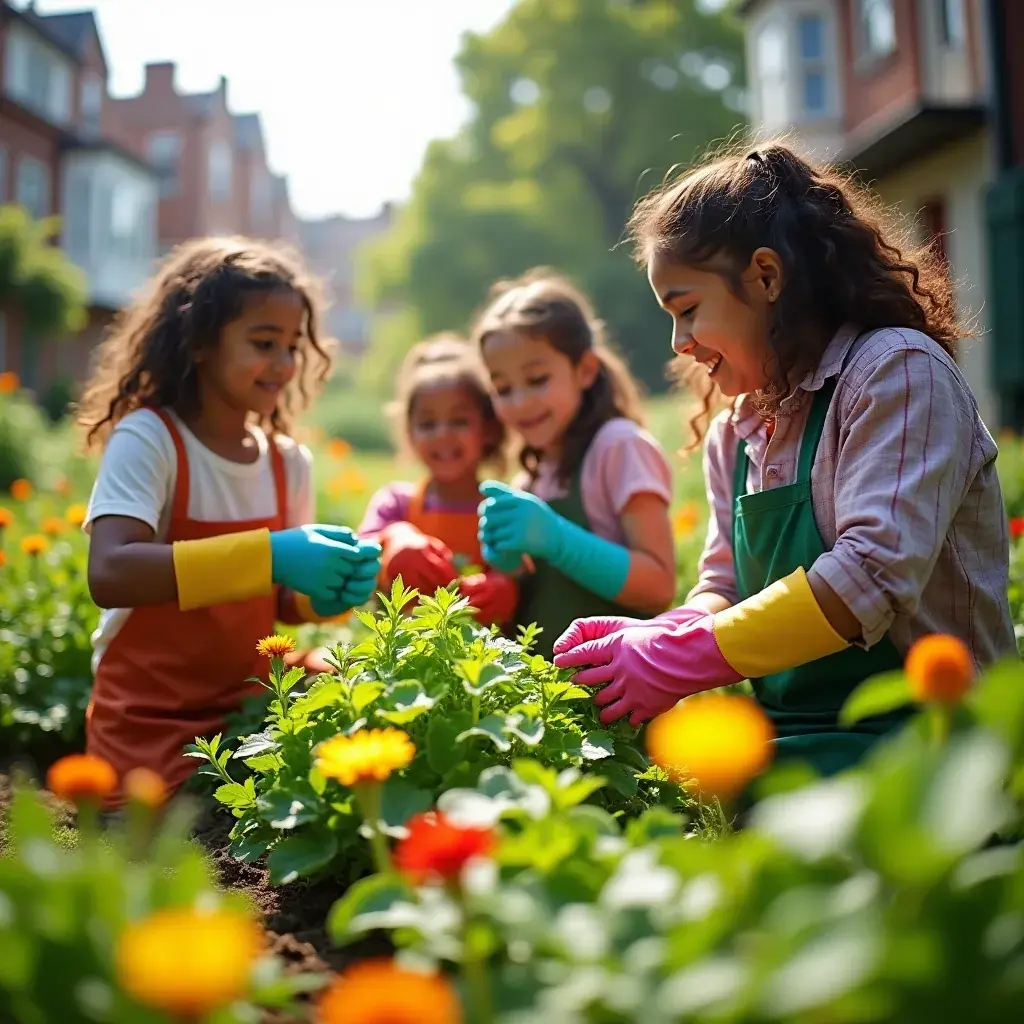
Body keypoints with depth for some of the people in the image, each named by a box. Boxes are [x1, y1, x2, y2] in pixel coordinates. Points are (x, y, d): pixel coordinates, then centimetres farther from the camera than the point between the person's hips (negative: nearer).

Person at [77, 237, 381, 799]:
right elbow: (110, 575, -31)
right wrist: (268, 556, -35)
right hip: (148, 735, -5)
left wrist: (325, 593, -13)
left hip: (248, 718, 5)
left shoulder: (290, 462, 1)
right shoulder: (147, 439, -15)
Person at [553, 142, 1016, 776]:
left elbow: (873, 575, -21)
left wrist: (676, 659, -20)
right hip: (788, 738, 6)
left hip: (909, 741, -6)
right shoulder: (734, 434, 13)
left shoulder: (896, 369, -10)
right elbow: (725, 588, 12)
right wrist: (664, 638, -11)